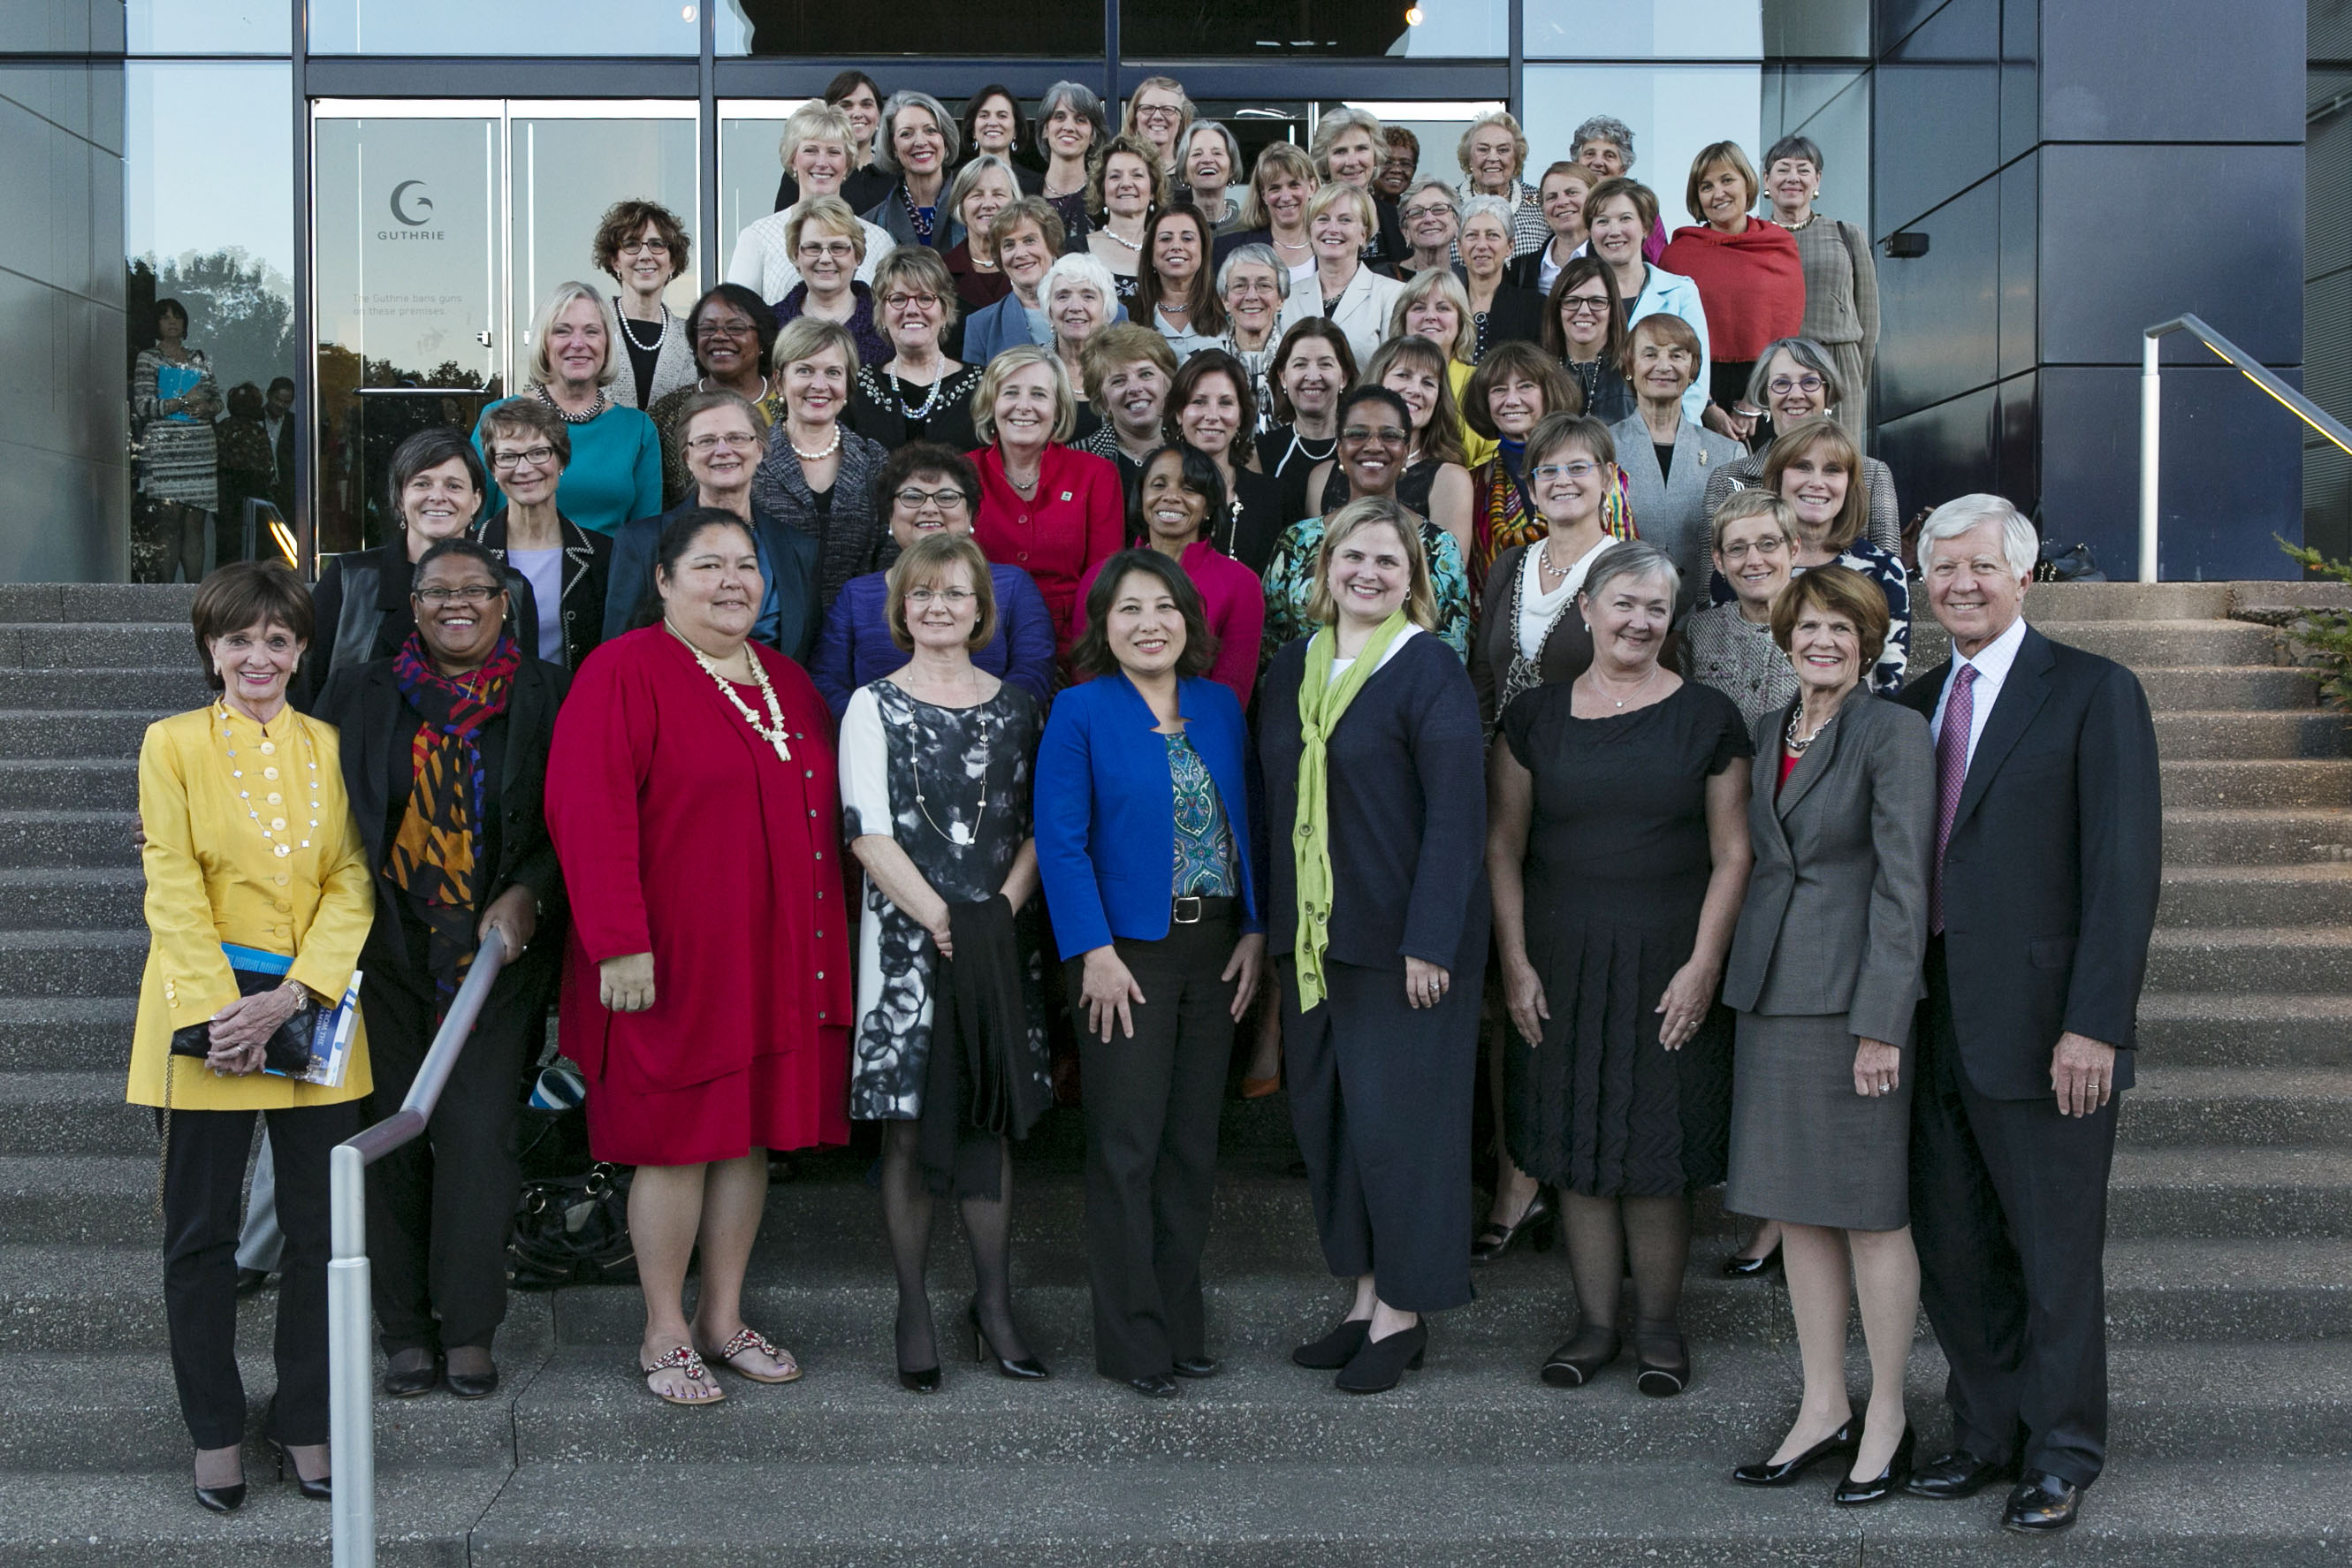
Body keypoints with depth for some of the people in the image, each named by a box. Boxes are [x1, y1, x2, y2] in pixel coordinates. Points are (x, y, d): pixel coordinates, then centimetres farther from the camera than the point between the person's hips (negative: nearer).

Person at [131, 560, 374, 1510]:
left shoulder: (329, 747, 9)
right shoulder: (172, 745, 3)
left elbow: (350, 884, 2)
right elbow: (174, 892, -4)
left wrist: (292, 996, -12)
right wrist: (219, 1015, -15)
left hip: (314, 1013, 2)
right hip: (206, 1012, -2)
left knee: (319, 1227, 6)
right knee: (202, 1230, 5)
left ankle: (306, 1420, 19)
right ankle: (215, 1430, 18)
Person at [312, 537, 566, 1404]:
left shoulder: (546, 696, 5)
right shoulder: (359, 693, 10)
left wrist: (525, 897, -12)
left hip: (494, 948, -1)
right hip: (384, 948, 2)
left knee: (476, 1129, -7)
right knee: (391, 1131, 3)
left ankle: (469, 1328, 7)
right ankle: (405, 1330, 16)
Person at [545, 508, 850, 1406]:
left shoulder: (787, 684, 15)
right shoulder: (626, 672, -7)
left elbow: (823, 816, 18)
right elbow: (589, 810, -16)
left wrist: (825, 943, 13)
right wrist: (620, 942, -21)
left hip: (776, 955, 7)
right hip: (674, 959, -6)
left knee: (753, 1132, 11)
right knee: (678, 1140, 0)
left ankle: (725, 1319, 25)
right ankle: (665, 1335, 15)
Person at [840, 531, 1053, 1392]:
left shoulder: (1016, 706, 11)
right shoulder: (874, 706, 2)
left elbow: (1038, 825, 8)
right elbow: (869, 834, -5)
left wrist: (998, 914, -7)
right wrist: (942, 922, -12)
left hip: (999, 939, 3)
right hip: (908, 935, -2)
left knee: (992, 1122, 6)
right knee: (910, 1124, 0)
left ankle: (993, 1304, 15)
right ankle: (914, 1310, 10)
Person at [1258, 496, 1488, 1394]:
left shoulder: (1430, 672, -8)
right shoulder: (1293, 672, 11)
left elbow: (1456, 816, -13)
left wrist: (1429, 940, -18)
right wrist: (1273, 928, 10)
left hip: (1402, 939, -6)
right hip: (1311, 934, 7)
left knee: (1394, 1113, -1)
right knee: (1321, 1113, 10)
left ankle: (1403, 1312, 13)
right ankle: (1366, 1295, 23)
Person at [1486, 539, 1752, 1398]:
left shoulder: (1707, 717, 2)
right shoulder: (1535, 716, 5)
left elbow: (1731, 853, 0)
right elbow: (1504, 846, 6)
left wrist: (1703, 964, -9)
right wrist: (1514, 962, -2)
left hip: (1667, 965, -1)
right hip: (1560, 964, 2)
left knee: (1656, 1147, 2)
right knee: (1577, 1146, 7)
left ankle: (1658, 1324, 19)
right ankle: (1595, 1321, 20)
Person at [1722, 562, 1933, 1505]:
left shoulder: (1893, 733, -8)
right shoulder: (1768, 733, 13)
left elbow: (1904, 886, -13)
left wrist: (1880, 1023, -17)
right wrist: (1741, 987, 11)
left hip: (1855, 1000, -7)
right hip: (1771, 998, 7)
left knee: (1871, 1213, 2)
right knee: (1794, 1210, 10)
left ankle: (1886, 1421, 15)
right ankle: (1824, 1409, 22)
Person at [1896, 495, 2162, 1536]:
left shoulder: (2094, 692, -5)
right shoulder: (1915, 703, 13)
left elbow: (2125, 866, -11)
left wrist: (2095, 1023, -17)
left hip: (2041, 1029, -5)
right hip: (1933, 1022, 6)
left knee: (2055, 1254, 6)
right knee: (1953, 1251, 12)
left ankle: (2062, 1455, 23)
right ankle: (1985, 1436, 28)